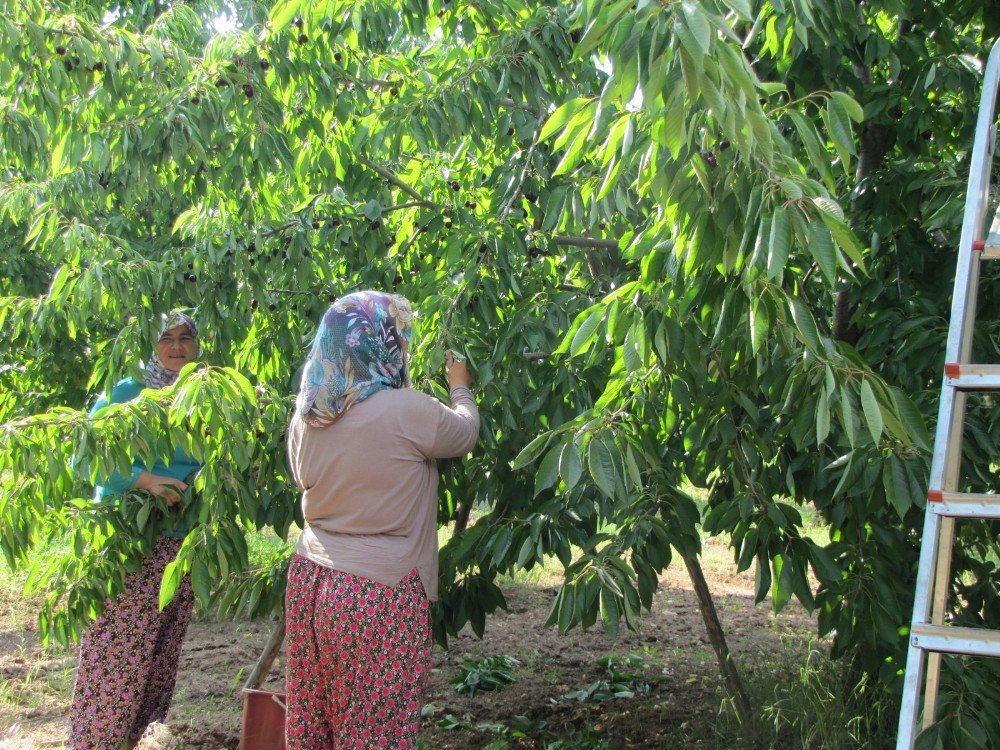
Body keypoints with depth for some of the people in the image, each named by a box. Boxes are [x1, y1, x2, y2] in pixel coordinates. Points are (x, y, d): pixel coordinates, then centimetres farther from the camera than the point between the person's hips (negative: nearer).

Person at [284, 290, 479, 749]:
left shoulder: (306, 416, 3)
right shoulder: (406, 410, -15)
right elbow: (466, 432, 3)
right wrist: (460, 387, 24)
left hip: (310, 578, 6)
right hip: (377, 595, -6)